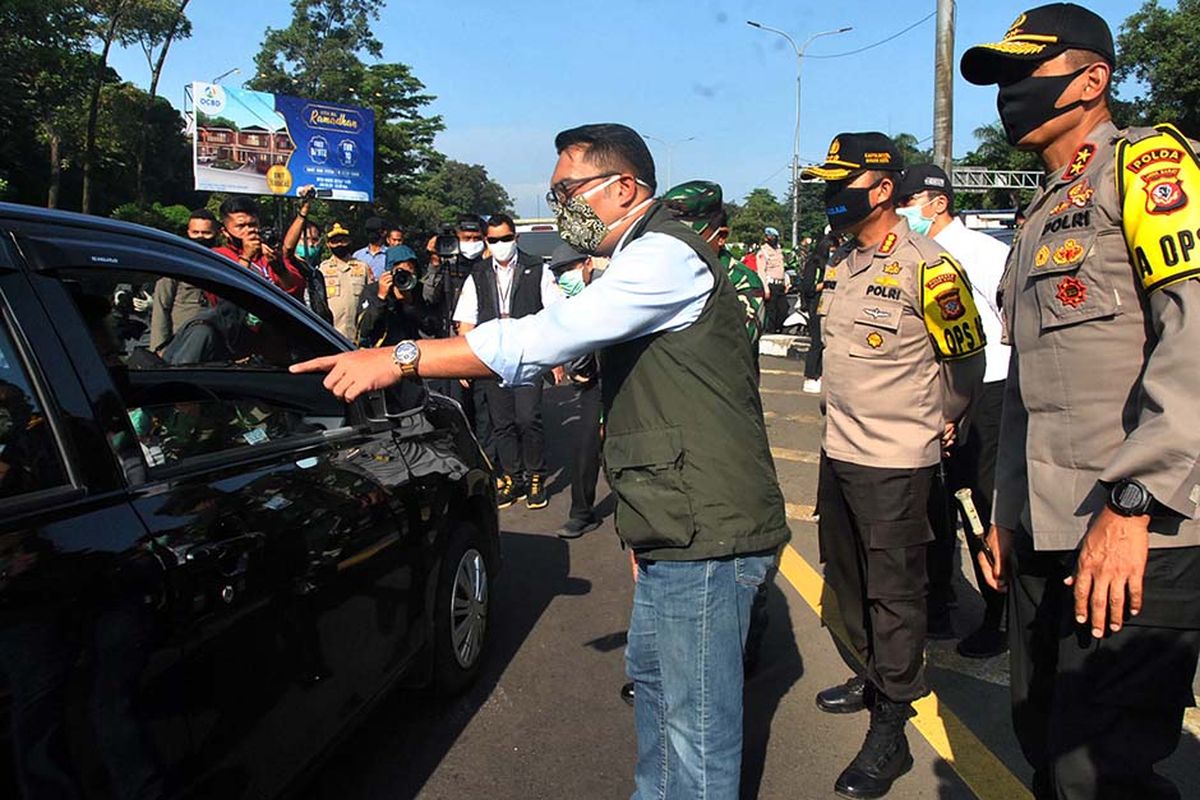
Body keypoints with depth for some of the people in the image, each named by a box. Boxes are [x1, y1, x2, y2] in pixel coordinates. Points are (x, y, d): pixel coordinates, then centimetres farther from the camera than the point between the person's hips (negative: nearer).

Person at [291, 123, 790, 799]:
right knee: (652, 675, 24)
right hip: (681, 526, 11)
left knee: (697, 724, 0)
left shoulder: (666, 256, -17)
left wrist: (402, 358, -25)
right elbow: (566, 346, 20)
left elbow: (549, 337, -27)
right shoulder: (648, 256, 18)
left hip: (706, 534, -11)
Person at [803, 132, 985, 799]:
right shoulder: (843, 266, 9)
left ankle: (890, 732, 12)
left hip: (895, 462, -8)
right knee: (847, 575, 19)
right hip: (839, 450, 8)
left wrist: (945, 424, 5)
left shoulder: (926, 267, -15)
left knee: (894, 591, 0)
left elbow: (966, 356, -6)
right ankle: (875, 677, 40)